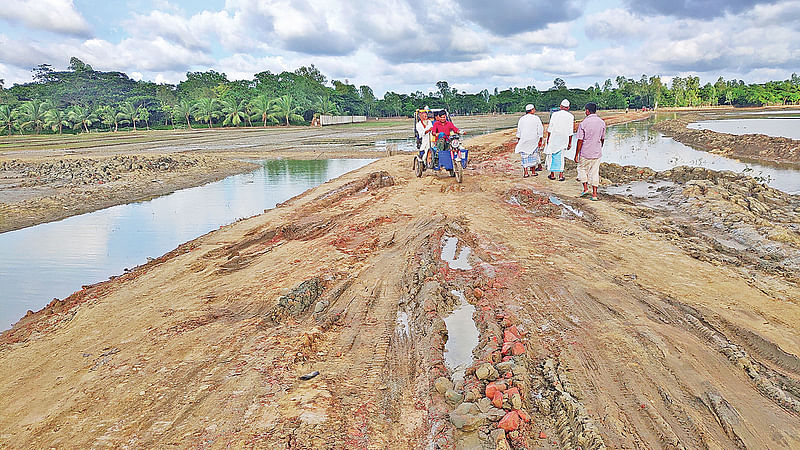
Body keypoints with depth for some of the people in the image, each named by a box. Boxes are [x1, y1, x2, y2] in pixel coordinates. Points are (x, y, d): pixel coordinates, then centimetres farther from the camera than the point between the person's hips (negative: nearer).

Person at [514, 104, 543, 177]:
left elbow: (519, 131, 3)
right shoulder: (536, 118, -2)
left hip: (524, 141, 1)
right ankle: (533, 172, 16)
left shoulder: (522, 119, 2)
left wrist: (518, 140, 10)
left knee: (525, 156, 2)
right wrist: (540, 141, 4)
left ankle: (525, 173, -4)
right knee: (533, 156, 10)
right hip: (534, 141, -1)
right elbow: (540, 130, -2)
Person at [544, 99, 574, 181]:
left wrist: (548, 138, 7)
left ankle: (552, 174, 13)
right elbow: (570, 131, 2)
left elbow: (550, 128, -3)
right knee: (560, 156, 9)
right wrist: (570, 143, 8)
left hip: (553, 138, -1)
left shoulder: (555, 114, -3)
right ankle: (561, 175, 3)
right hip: (564, 139, 2)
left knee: (552, 156, 9)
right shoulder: (571, 116, 1)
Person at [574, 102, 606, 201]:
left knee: (582, 169, 17)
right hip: (597, 153, 4)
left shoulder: (583, 123, -12)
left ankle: (585, 188, 6)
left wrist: (576, 155, -7)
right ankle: (594, 194, 10)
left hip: (585, 153, -4)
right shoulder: (602, 122, 3)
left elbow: (580, 141, -13)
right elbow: (602, 139, 12)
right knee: (595, 173, 9)